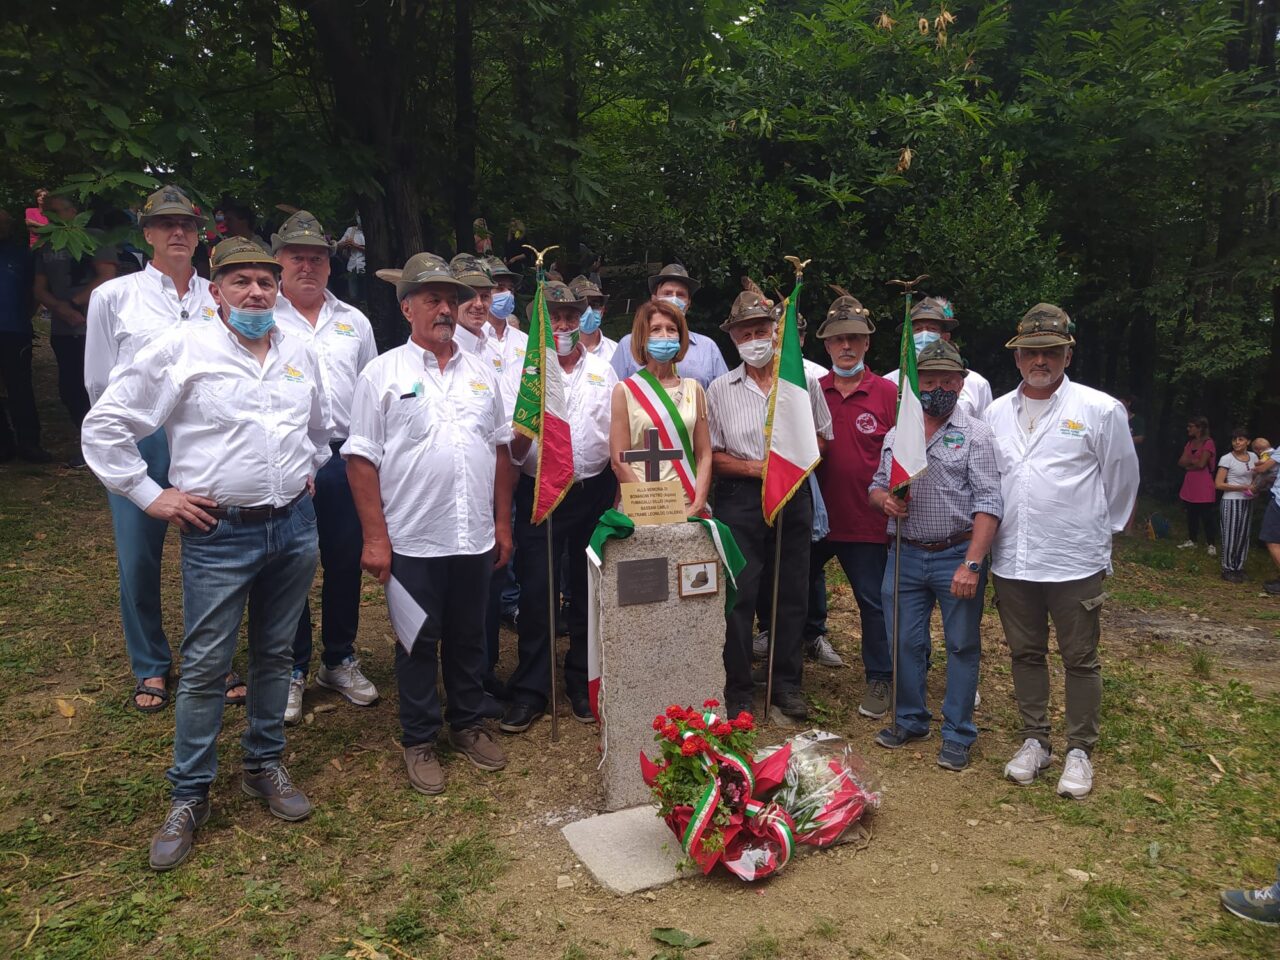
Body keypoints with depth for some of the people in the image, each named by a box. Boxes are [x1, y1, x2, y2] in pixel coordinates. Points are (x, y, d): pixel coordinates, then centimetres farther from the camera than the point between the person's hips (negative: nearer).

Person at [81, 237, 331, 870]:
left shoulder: (299, 354, 10)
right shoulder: (181, 349, -6)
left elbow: (321, 428, 27)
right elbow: (105, 426, -3)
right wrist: (149, 496, -5)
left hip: (294, 527, 5)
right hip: (219, 534, -4)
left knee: (275, 654, 15)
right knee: (205, 666, 2)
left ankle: (265, 766, 32)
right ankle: (188, 798, 17)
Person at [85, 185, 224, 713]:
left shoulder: (218, 297, 7)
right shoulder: (113, 295, 4)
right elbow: (99, 381, 8)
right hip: (139, 439, -1)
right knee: (138, 560, 4)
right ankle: (151, 667, 23)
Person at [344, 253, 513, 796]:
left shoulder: (480, 373, 10)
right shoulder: (383, 375, -3)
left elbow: (500, 449, 14)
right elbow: (362, 459, -6)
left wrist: (502, 522, 11)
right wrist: (374, 538, -11)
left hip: (476, 539, 4)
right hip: (412, 542, -3)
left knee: (469, 638, 15)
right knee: (418, 643, 8)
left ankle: (468, 725, 33)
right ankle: (419, 741, 25)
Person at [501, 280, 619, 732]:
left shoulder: (603, 371, 7)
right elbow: (514, 452, -4)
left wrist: (618, 499, 4)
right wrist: (525, 427, -27)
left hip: (594, 491, 2)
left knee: (588, 590, 10)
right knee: (537, 592, -1)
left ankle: (582, 682, 27)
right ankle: (530, 690, 13)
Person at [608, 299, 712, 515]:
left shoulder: (693, 389, 9)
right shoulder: (625, 391, 0)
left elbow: (704, 455, 7)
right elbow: (619, 461, -5)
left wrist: (697, 506, -7)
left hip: (689, 509, 3)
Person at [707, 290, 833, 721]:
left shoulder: (803, 381, 5)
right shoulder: (720, 389, 1)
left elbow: (821, 437, 12)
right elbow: (711, 455, -1)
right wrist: (756, 468, -14)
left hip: (793, 496, 2)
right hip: (740, 498, -2)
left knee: (793, 592, 9)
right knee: (739, 596, 0)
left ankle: (787, 685, 24)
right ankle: (737, 691, 14)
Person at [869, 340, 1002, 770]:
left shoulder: (974, 433, -5)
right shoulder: (896, 435, 10)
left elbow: (988, 503, -11)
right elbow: (875, 488, 18)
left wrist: (972, 564, -20)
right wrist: (885, 500, -8)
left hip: (957, 556, -4)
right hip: (905, 555, 4)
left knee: (962, 646, 6)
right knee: (905, 642, 11)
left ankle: (957, 734, 20)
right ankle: (910, 719, 30)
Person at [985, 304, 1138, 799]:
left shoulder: (1101, 409, -5)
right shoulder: (996, 414, 7)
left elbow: (1122, 479, 5)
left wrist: (1098, 532, 12)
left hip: (1075, 563, -3)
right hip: (1011, 562, 4)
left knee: (1080, 660, 7)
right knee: (1026, 655, 15)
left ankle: (1080, 751, 23)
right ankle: (1034, 741, 30)